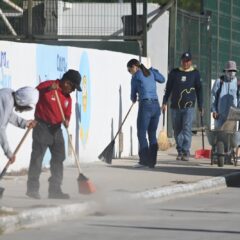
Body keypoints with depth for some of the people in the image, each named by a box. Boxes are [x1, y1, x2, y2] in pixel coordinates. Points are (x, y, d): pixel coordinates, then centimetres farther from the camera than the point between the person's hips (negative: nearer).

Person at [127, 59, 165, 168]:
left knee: (141, 134, -2)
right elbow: (162, 79, 30)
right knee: (152, 135, 10)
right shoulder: (151, 73, 13)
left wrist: (134, 99, 32)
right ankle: (152, 161, 7)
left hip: (145, 106, -6)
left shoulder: (136, 76, -1)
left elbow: (133, 93, 10)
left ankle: (144, 160, -8)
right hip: (156, 105, 6)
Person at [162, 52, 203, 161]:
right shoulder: (174, 73, 8)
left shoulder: (195, 73, 7)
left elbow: (199, 90, 10)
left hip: (188, 107, -2)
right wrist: (165, 102, 3)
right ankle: (180, 151, 13)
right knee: (177, 130, 5)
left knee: (187, 129, -12)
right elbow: (168, 88, 11)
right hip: (175, 106, 2)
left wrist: (200, 106, 7)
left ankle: (186, 152, -14)